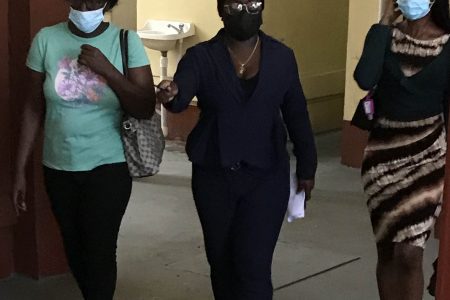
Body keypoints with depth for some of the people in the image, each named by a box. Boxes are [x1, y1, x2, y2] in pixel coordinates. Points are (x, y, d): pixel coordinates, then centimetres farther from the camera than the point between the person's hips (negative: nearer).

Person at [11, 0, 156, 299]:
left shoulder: (127, 41, -8)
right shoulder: (46, 39, -4)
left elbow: (146, 108, -12)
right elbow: (34, 108, 1)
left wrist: (107, 69, -23)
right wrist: (20, 169, 1)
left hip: (109, 165, -2)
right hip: (59, 166, 2)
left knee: (100, 251, -1)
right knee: (74, 248, 14)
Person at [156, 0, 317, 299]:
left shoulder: (282, 57, 0)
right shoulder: (201, 56, -5)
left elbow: (296, 114, 7)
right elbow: (180, 97, -22)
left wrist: (306, 168, 9)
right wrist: (170, 95, -46)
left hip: (266, 175, -1)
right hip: (213, 176, 1)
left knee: (254, 266, -9)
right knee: (221, 263, 13)